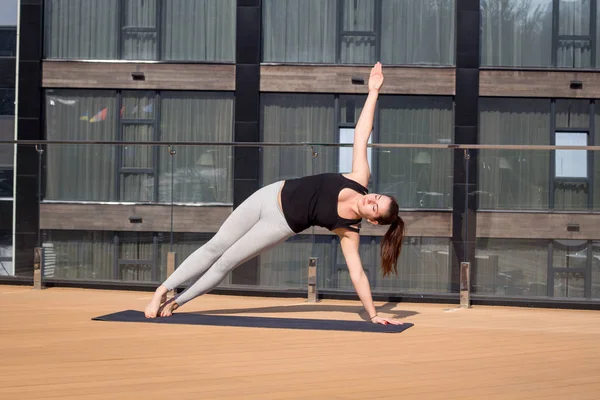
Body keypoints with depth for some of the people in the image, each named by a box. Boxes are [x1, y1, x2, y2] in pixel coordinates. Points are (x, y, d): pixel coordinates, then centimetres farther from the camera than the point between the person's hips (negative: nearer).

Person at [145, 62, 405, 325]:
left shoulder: (348, 231, -19)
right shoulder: (360, 179, -14)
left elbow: (357, 274, -17)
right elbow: (361, 134, -10)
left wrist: (373, 315, -22)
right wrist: (373, 91, -10)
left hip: (282, 223, -3)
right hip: (271, 196, 3)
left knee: (225, 263, -1)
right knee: (214, 247, 6)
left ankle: (175, 302, 19)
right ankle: (163, 290, 18)